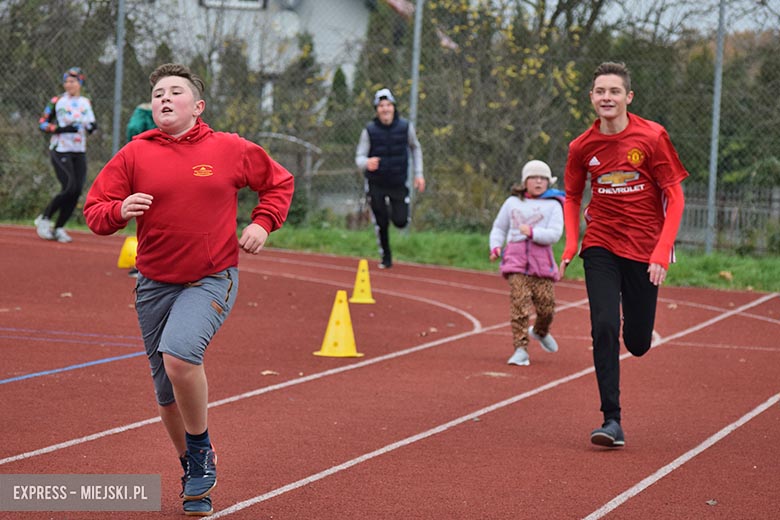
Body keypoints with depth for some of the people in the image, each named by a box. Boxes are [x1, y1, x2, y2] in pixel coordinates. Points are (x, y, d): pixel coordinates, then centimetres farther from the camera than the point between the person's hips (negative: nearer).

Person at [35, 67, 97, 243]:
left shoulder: (86, 103, 11)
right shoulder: (57, 101, -4)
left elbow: (91, 126, 19)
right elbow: (42, 124, -6)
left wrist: (92, 126, -6)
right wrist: (63, 129, -18)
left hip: (79, 153, 5)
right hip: (60, 151, -5)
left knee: (77, 191, -3)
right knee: (69, 189, -17)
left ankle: (58, 228, 9)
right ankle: (44, 219, 2)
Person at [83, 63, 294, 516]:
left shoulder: (230, 150, -1)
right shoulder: (135, 155, 0)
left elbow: (279, 182, 14)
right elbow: (94, 211, 2)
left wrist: (263, 223, -2)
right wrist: (120, 210, -19)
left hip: (212, 280, -3)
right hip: (155, 285, 3)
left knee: (179, 355, -29)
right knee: (168, 393, 9)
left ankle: (202, 449, -5)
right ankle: (194, 476, 32)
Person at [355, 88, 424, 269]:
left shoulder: (405, 127, -5)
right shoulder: (369, 130, -10)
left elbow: (415, 148, 12)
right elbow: (359, 157, -9)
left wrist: (419, 174, 8)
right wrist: (367, 163, -33)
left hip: (398, 183, 1)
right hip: (376, 184, -1)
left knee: (401, 221, -8)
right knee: (381, 224, 2)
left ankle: (396, 209, 29)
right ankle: (385, 258, 23)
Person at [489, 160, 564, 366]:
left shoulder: (553, 205, 7)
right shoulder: (512, 202, 15)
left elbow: (554, 234, -6)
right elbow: (499, 227, 24)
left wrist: (532, 232, -18)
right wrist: (495, 247, 8)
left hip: (541, 262, 0)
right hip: (516, 261, 0)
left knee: (546, 305, 1)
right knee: (520, 303, -13)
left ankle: (540, 332, 35)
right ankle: (520, 349, -12)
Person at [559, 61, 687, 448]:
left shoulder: (652, 137, -10)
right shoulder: (582, 147, -2)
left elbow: (674, 197, -6)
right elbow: (572, 197, 14)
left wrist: (662, 251, -15)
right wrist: (571, 243, -2)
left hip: (644, 249, -1)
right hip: (600, 246, 1)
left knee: (637, 343, 4)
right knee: (604, 327, -15)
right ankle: (612, 420, -10)